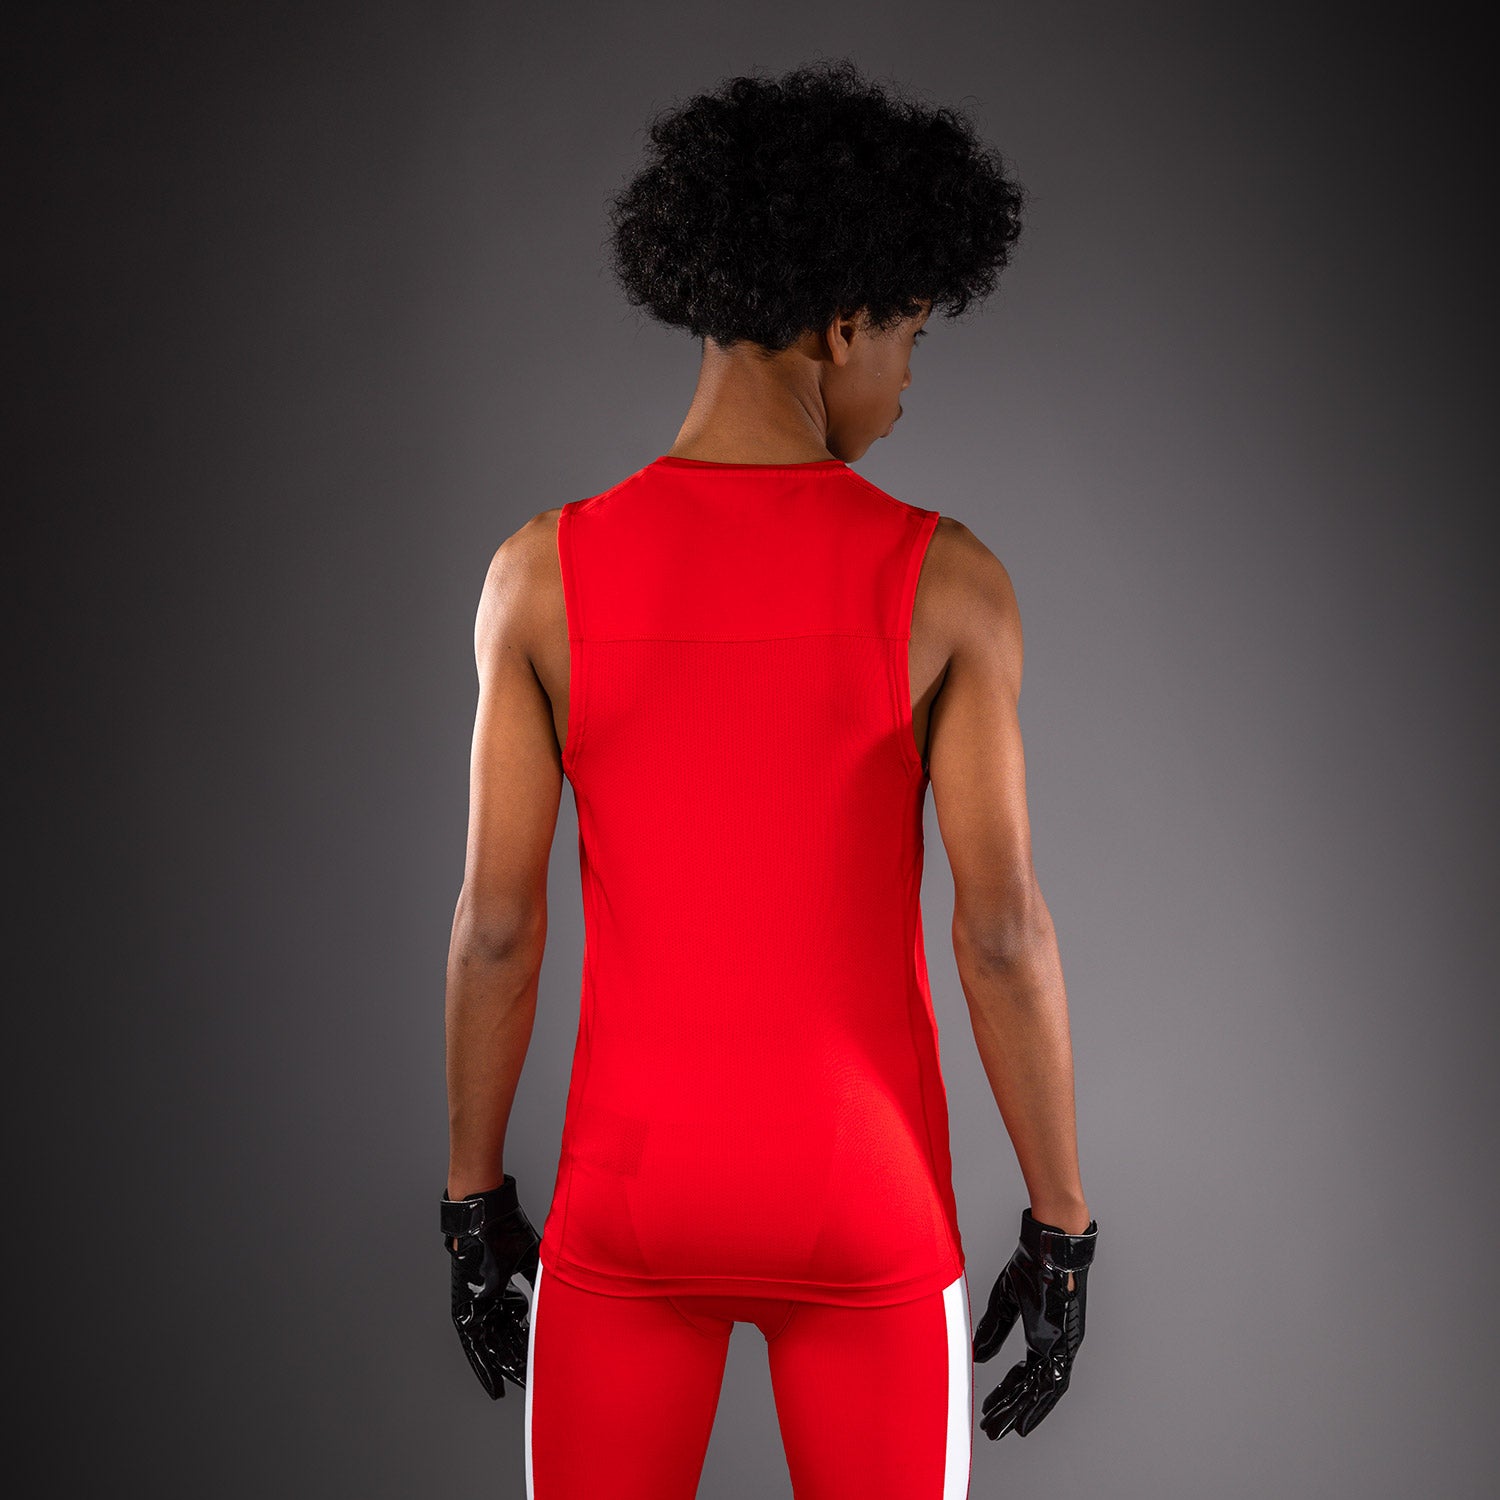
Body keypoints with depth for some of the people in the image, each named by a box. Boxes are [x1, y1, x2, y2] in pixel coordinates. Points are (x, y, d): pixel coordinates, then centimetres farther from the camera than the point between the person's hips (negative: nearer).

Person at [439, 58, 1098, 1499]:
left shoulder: (544, 569, -8)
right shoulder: (945, 575, -12)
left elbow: (495, 920, -7)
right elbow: (1003, 931, -14)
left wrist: (473, 1202, 6)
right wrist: (1062, 1230, -2)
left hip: (634, 1176, 1)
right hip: (862, 1193, -1)